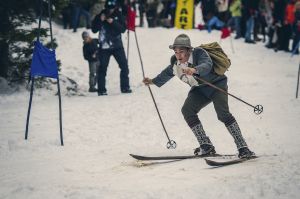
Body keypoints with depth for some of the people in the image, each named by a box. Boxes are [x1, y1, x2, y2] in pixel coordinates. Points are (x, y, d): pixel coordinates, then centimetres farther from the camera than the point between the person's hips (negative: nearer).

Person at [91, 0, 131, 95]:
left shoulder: (118, 15, 2)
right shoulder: (100, 15, 0)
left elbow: (123, 29, -6)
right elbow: (94, 30, -3)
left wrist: (113, 22, -19)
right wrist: (100, 20, -16)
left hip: (117, 45, 1)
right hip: (104, 47, -1)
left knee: (124, 66, -2)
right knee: (102, 68, -5)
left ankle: (125, 87, 8)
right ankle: (101, 90, 1)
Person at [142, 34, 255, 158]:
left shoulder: (199, 53, -25)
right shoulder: (175, 63, -4)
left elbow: (207, 65, -46)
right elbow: (167, 73, 19)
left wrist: (195, 70, -65)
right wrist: (153, 81, 23)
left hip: (216, 84, -7)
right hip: (199, 89, 7)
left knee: (223, 114, -25)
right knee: (187, 110, -15)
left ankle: (243, 148, -24)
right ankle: (206, 146, -11)